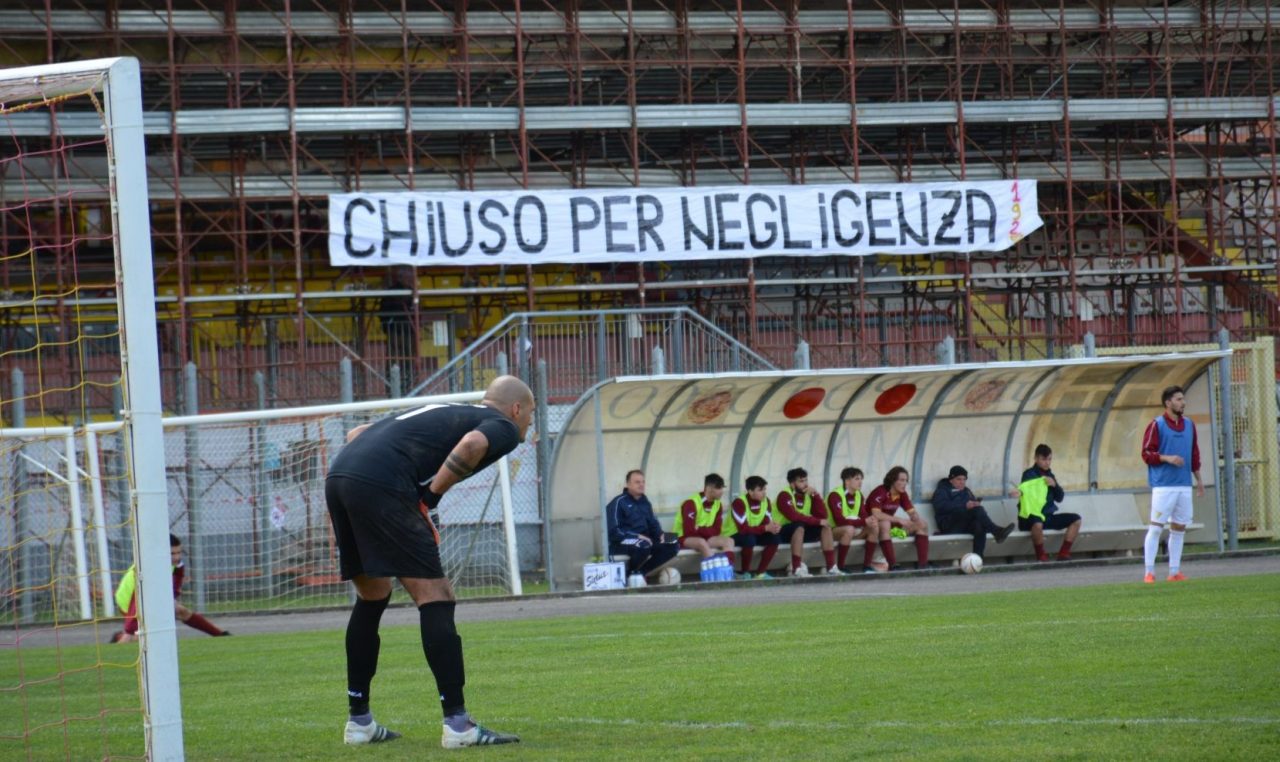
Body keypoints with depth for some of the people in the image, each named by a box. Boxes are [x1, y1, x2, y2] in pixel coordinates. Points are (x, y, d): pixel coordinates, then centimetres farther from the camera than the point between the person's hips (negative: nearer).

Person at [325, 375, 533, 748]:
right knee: (435, 599, -3)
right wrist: (432, 494, -3)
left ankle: (359, 720, 26)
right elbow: (472, 444, -13)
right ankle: (456, 723, -8)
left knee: (371, 597, 23)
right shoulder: (504, 427, 11)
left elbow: (357, 434, 32)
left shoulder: (439, 410, 34)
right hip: (381, 488, -8)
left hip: (338, 477, 8)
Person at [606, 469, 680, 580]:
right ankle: (630, 573, -9)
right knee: (643, 546, -38)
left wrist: (660, 534, -1)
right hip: (621, 543, -7)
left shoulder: (644, 502, 15)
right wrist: (637, 536, -22)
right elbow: (613, 531, -14)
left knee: (672, 545, -9)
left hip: (644, 540, 7)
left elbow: (653, 523, 22)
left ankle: (641, 571, -9)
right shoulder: (618, 503, -8)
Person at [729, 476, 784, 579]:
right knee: (750, 539, -37)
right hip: (733, 535, -7)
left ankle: (760, 572, -6)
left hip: (753, 534, 7)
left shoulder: (765, 501, -6)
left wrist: (773, 527, -32)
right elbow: (743, 529, -33)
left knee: (775, 537, -15)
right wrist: (766, 528, -36)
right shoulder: (739, 502, -27)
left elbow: (767, 522, -7)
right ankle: (745, 573, -18)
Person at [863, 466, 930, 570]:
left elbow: (912, 512, 4)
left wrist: (918, 520, -21)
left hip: (890, 524, 8)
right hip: (873, 525, -8)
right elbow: (876, 514, -35)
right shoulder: (880, 492, -23)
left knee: (923, 525, -2)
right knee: (885, 523, -42)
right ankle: (892, 566, -45)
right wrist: (899, 520, -35)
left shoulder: (902, 494, 1)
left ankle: (922, 564, -10)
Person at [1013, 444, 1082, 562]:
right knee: (1037, 524, -41)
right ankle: (1041, 555, -19)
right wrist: (1020, 493, -43)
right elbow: (1026, 490, -18)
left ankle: (1064, 552, -6)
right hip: (1033, 516, -7)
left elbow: (1059, 498, 15)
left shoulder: (1050, 476, 16)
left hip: (1049, 516, 7)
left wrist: (1055, 485, -5)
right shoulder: (1029, 474, -2)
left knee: (1076, 519, -5)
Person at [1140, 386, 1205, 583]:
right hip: (1163, 485, -6)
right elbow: (1147, 454, -6)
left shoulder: (1189, 425, 13)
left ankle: (1175, 571, 12)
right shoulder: (1156, 425, -4)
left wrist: (1198, 479, 19)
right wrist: (1167, 458, -19)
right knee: (1156, 527, -8)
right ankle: (1149, 572, -7)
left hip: (1184, 486, 6)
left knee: (1179, 528, 7)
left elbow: (1195, 454, 19)